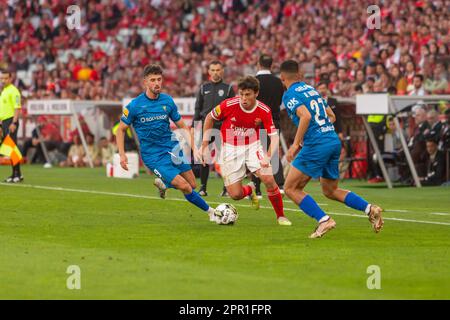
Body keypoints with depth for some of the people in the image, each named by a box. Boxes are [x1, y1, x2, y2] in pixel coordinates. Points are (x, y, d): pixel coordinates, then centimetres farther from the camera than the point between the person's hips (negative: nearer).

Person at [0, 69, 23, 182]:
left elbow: (17, 108, -17)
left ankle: (17, 174, -8)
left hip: (11, 121, -9)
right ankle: (15, 174, 13)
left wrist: (14, 123, -24)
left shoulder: (13, 91, -10)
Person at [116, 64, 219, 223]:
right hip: (153, 155, -5)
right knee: (185, 187, -16)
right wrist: (122, 155, -8)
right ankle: (210, 211, 4)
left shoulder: (167, 101, 2)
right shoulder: (134, 105, -9)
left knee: (192, 184, 0)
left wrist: (194, 148, 1)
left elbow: (182, 127, 12)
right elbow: (121, 129, 1)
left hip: (172, 148, 5)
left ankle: (163, 183, 27)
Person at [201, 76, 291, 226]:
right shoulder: (229, 105, -19)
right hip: (230, 149, 0)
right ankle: (250, 189, 33)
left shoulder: (264, 111, -17)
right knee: (235, 195, -6)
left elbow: (274, 136, -15)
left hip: (252, 147, 0)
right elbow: (209, 118, -1)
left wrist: (268, 156, -33)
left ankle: (281, 216, 1)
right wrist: (205, 144, 0)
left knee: (269, 180, -21)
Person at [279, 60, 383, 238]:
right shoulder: (311, 89, 21)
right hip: (334, 141, 8)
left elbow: (306, 116, -21)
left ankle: (323, 220, -11)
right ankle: (369, 209, 5)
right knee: (330, 191, 20)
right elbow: (331, 116, 23)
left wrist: (296, 144, -16)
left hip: (317, 145, -8)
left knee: (291, 188, 0)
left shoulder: (290, 95, -4)